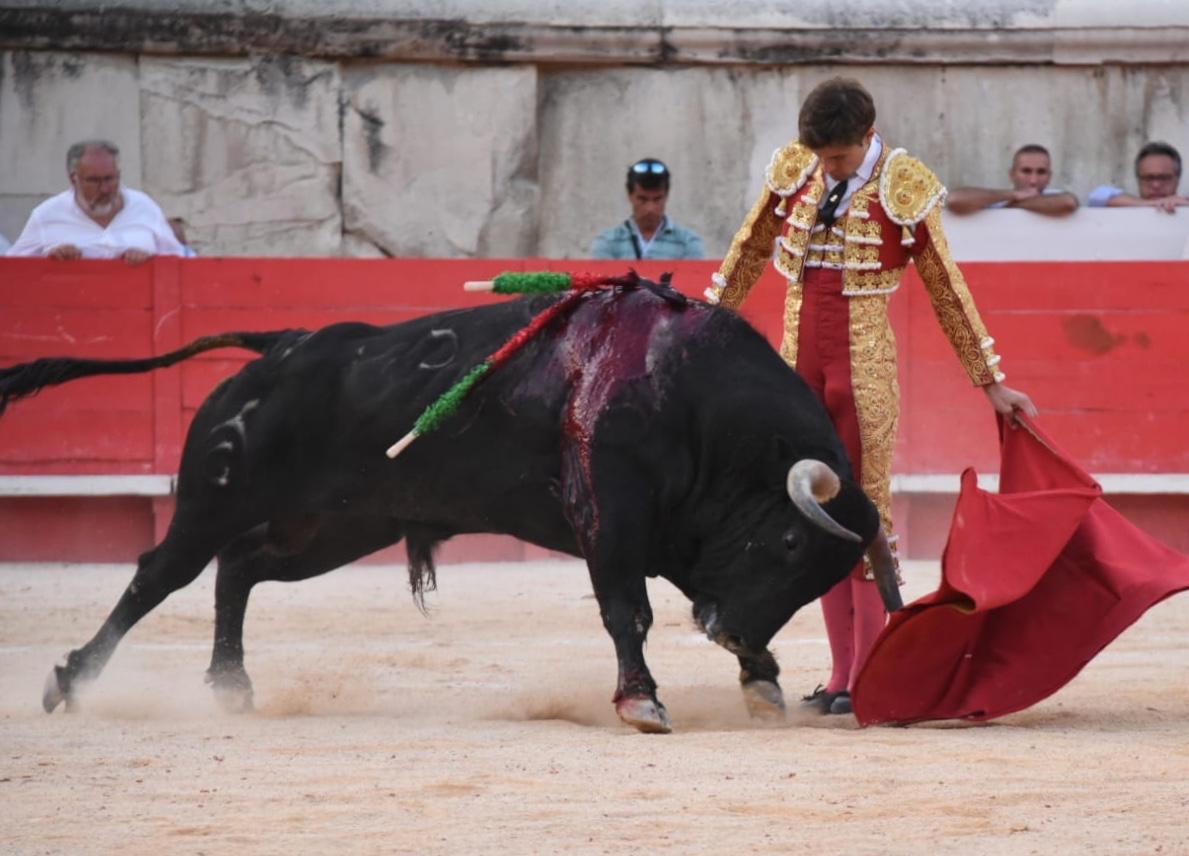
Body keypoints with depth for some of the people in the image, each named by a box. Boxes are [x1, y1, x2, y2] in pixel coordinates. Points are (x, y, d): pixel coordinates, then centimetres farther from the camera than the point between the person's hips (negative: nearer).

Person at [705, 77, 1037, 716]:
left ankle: (868, 676, -4)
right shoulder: (795, 173, 3)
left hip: (863, 370, -5)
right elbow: (748, 254, 18)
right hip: (798, 363, 5)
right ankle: (842, 674, 10)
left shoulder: (903, 190, -8)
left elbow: (947, 290, -1)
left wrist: (991, 382, 1)